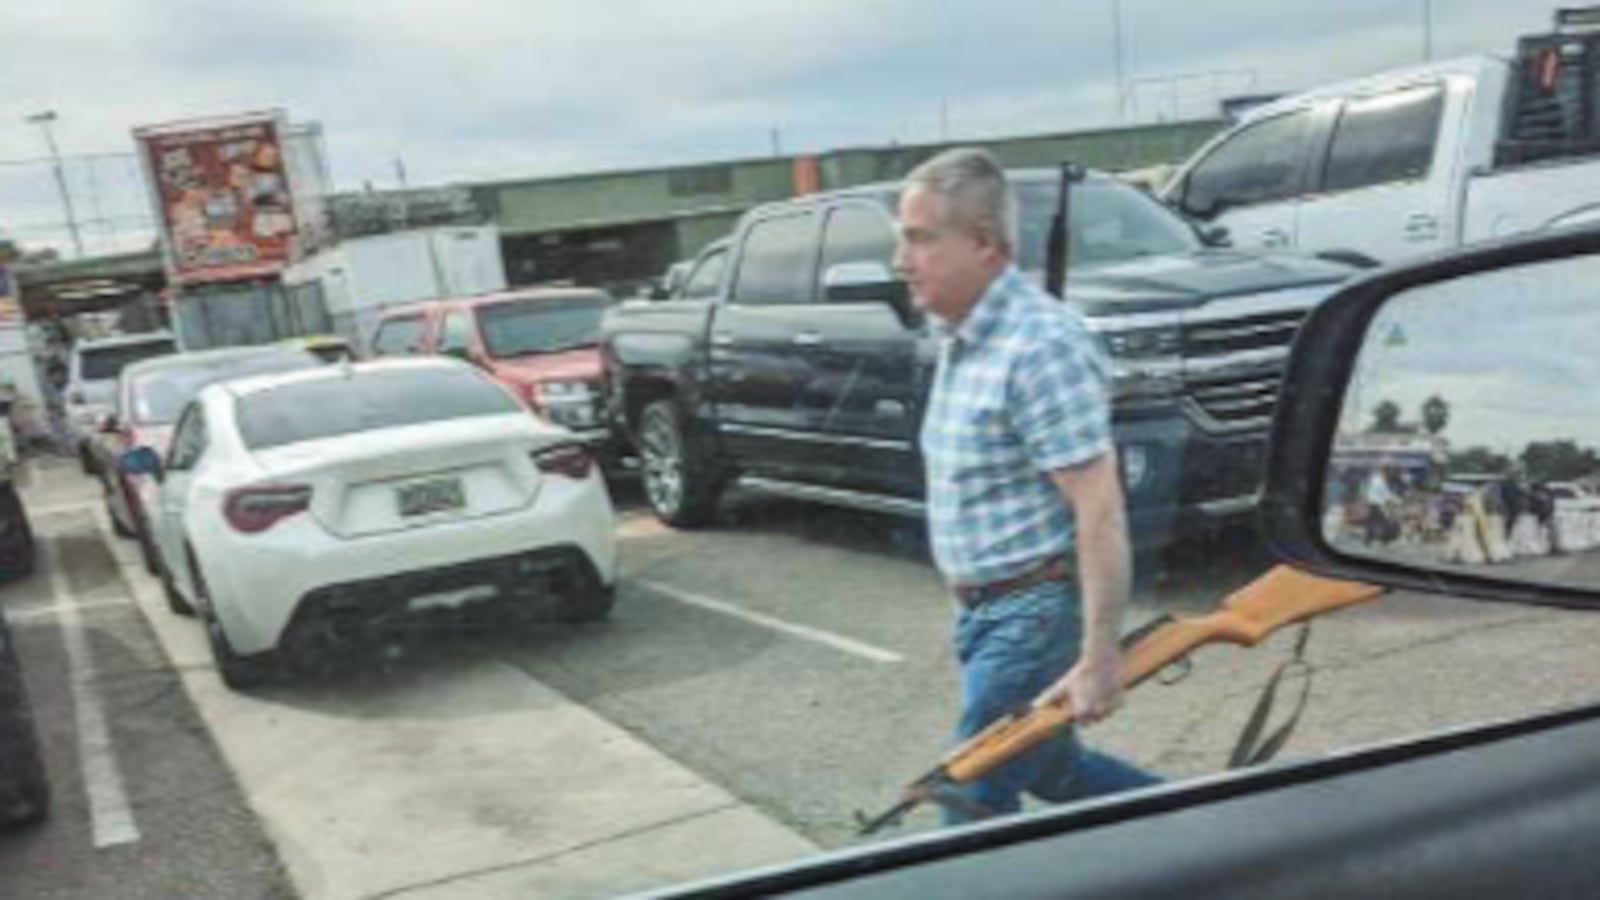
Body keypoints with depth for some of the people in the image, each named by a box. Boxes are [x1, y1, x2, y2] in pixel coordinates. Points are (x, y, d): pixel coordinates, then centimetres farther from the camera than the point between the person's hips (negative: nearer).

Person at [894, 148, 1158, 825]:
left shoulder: (1040, 344, -22)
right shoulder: (961, 337, 7)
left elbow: (1100, 509, -25)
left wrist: (1099, 657, -25)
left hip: (1033, 612, -9)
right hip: (985, 610, 9)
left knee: (974, 799, 1)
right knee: (1051, 770, 23)